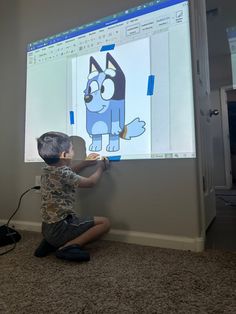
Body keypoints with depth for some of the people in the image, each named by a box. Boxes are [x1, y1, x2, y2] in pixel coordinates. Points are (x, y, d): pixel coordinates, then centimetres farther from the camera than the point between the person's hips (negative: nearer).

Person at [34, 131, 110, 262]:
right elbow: (90, 182, -8)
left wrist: (86, 163, 20)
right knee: (104, 222, -4)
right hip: (60, 228, -9)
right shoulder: (63, 174, -22)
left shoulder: (47, 169, 4)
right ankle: (67, 247, -12)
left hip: (48, 228, 9)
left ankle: (51, 243, 15)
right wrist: (100, 167, 10)